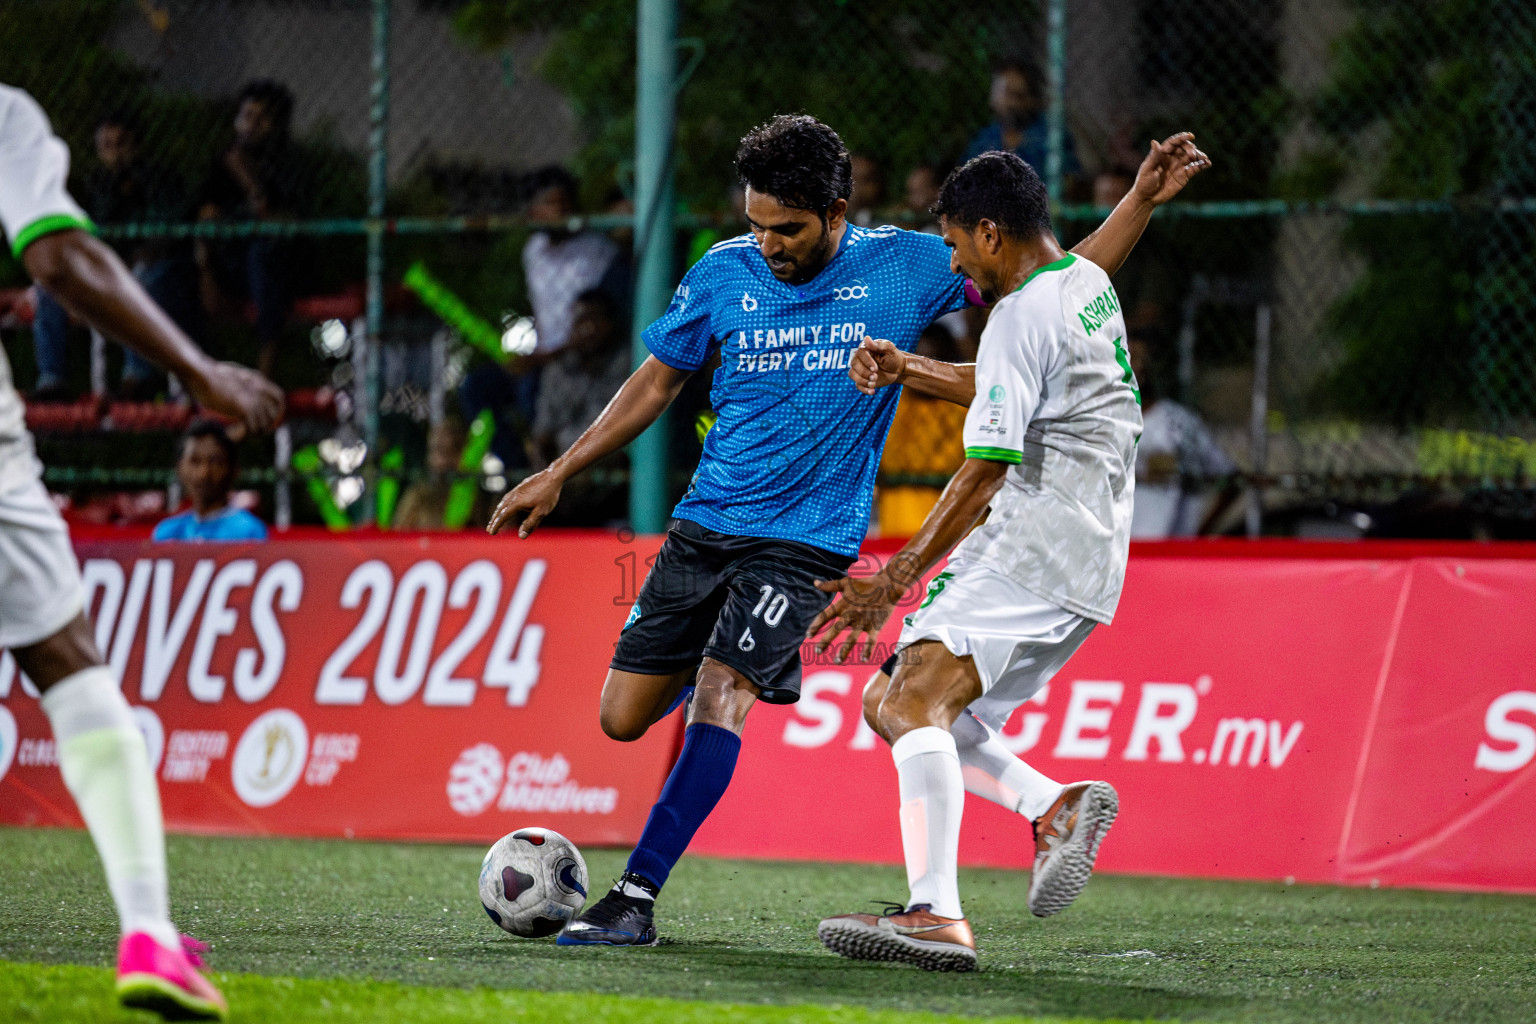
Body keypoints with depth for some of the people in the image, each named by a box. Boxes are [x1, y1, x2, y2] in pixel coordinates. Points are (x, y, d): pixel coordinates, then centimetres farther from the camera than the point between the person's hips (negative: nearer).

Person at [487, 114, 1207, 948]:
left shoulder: (903, 267, -4)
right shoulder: (724, 274, 1)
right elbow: (658, 382, 14)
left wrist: (1144, 198, -8)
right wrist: (557, 475, 14)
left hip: (805, 540, -4)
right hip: (704, 525, 4)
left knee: (718, 697, -23)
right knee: (623, 717, 4)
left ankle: (635, 896, -18)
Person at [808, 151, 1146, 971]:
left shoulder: (1022, 317, -12)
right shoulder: (1089, 284, 17)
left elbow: (984, 473, -17)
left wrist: (891, 585, -15)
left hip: (1036, 541, -10)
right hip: (1087, 562, 10)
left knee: (912, 700, -22)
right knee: (889, 705, 10)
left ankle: (936, 914, -34)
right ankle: (1055, 805, -3)